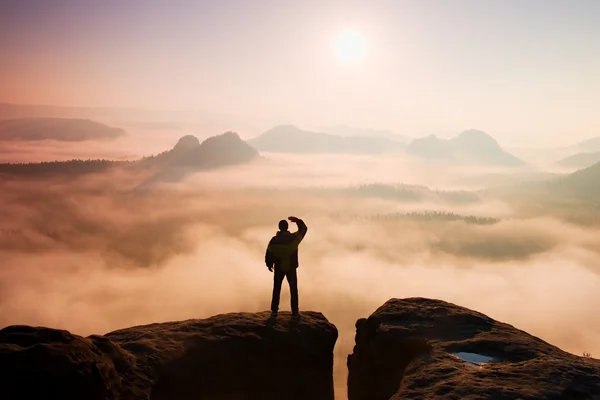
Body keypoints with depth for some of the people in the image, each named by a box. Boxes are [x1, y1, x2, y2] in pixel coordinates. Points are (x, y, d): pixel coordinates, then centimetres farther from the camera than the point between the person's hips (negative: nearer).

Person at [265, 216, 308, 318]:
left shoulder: (274, 240, -16)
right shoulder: (294, 237, -18)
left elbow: (269, 254, -6)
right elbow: (303, 229, 0)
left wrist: (269, 264, 11)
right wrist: (297, 220, 8)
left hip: (278, 268, 1)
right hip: (291, 268, -1)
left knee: (276, 289, 17)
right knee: (293, 289, 13)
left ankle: (274, 311, 24)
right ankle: (295, 312, 19)